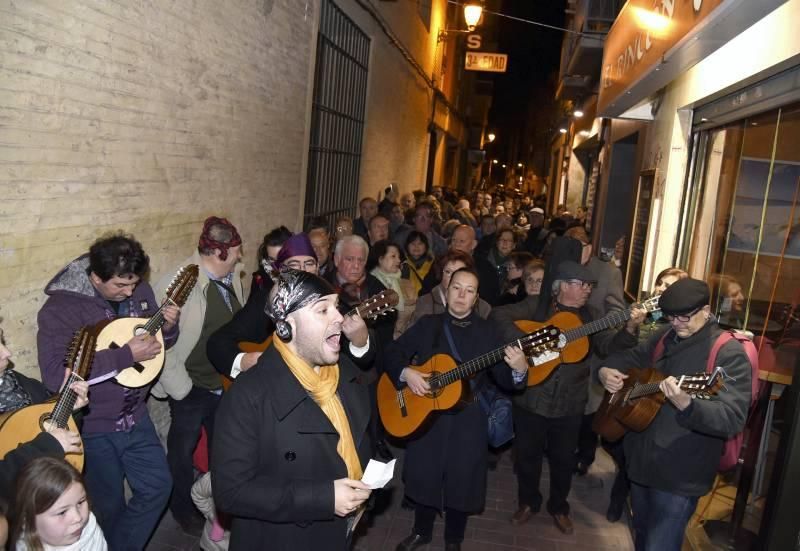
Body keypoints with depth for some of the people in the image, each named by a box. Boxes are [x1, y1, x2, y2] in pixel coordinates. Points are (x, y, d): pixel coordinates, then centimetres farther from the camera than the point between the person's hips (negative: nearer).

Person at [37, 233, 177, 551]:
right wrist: (125, 355, -33)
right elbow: (54, 375, -32)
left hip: (135, 417, 5)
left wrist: (168, 327, -15)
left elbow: (156, 343, 9)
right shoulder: (60, 308, -22)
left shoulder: (139, 292, -5)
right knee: (110, 504, 14)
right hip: (91, 427, -5)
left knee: (158, 486, 13)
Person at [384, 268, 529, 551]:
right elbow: (393, 352, 2)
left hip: (468, 419, -1)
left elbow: (504, 379, -6)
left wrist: (519, 369, -28)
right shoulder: (428, 324, 2)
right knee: (423, 476, 12)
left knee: (461, 481, 9)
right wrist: (406, 373, -17)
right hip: (425, 414, 1)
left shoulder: (487, 331, -2)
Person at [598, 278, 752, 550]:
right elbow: (630, 357, 21)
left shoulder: (729, 352, -17)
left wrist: (686, 405, -44)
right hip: (641, 458, 7)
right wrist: (605, 370, -1)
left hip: (679, 474, -7)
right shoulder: (665, 338, 6)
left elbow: (733, 419, -26)